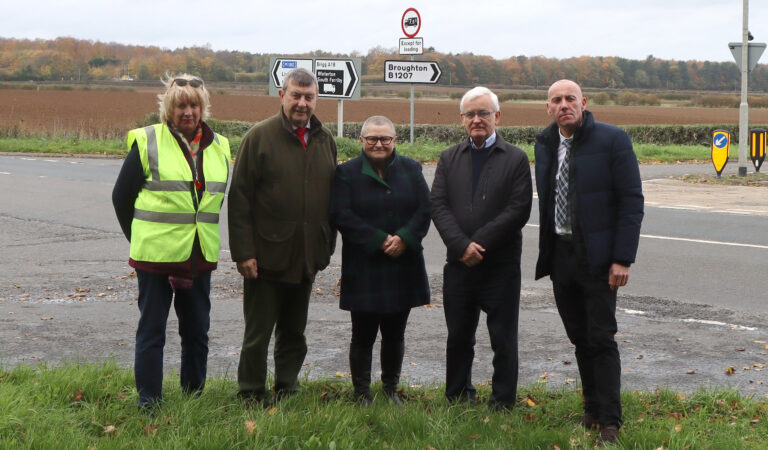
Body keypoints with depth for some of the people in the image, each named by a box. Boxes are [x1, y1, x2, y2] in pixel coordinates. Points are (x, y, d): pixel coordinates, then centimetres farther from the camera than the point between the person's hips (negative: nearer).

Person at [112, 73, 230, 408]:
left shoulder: (219, 147, 8)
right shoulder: (146, 142, -5)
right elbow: (121, 196, 2)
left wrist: (203, 234, 14)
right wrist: (139, 239, 4)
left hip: (200, 256, 4)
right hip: (156, 254, -4)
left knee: (197, 330, 12)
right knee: (151, 329, 3)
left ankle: (194, 394, 25)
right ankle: (148, 401, 12)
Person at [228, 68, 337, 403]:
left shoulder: (325, 140, 10)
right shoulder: (259, 136, -6)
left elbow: (333, 197, 17)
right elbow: (239, 197, -9)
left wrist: (328, 246, 12)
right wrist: (243, 252, -14)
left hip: (307, 259, 5)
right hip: (267, 257, -5)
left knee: (294, 333, 15)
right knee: (258, 334, 3)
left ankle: (287, 390, 27)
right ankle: (251, 397, 16)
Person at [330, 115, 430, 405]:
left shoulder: (411, 170, 9)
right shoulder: (347, 173, -1)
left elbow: (425, 209, 3)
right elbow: (341, 216, -10)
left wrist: (404, 238, -14)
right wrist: (379, 240, -16)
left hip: (403, 267, 3)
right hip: (363, 270, -3)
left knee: (395, 334, 11)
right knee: (363, 335, 1)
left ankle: (391, 389, 26)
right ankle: (362, 393, 14)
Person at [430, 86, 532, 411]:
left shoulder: (516, 159, 1)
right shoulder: (449, 158, 11)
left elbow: (519, 210, -9)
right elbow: (438, 206, 1)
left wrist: (480, 243, -15)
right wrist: (462, 246, -13)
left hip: (501, 265, -3)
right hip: (458, 265, 3)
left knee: (503, 340, 3)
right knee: (458, 337, 11)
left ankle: (502, 403, 14)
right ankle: (457, 399, 25)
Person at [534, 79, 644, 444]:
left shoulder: (612, 140, -8)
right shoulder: (544, 144, 9)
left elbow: (632, 202, -10)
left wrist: (622, 259, -15)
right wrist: (546, 255, 10)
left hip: (597, 257, -5)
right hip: (560, 256, 5)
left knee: (601, 340, -4)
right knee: (580, 340, 12)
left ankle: (610, 421, 3)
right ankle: (592, 410, 23)